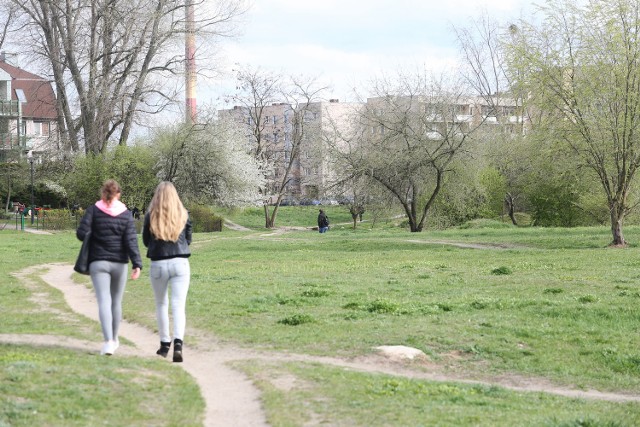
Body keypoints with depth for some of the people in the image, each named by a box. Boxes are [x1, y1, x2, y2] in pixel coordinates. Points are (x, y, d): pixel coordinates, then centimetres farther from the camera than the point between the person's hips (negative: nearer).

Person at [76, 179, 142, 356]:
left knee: (104, 301, -6)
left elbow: (81, 233, -9)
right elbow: (131, 240, -9)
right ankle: (114, 339, 30)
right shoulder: (126, 214, -1)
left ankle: (108, 341, -23)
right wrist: (137, 264, -14)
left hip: (98, 262, -1)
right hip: (119, 262, 2)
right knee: (116, 301, 17)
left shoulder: (93, 210, -3)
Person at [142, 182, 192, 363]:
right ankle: (178, 342, -23)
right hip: (180, 263, 0)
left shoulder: (151, 215, -3)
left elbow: (145, 241, 6)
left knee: (161, 305, 18)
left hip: (158, 264, 0)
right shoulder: (183, 215, 1)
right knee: (178, 306, -4)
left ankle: (165, 344, 25)